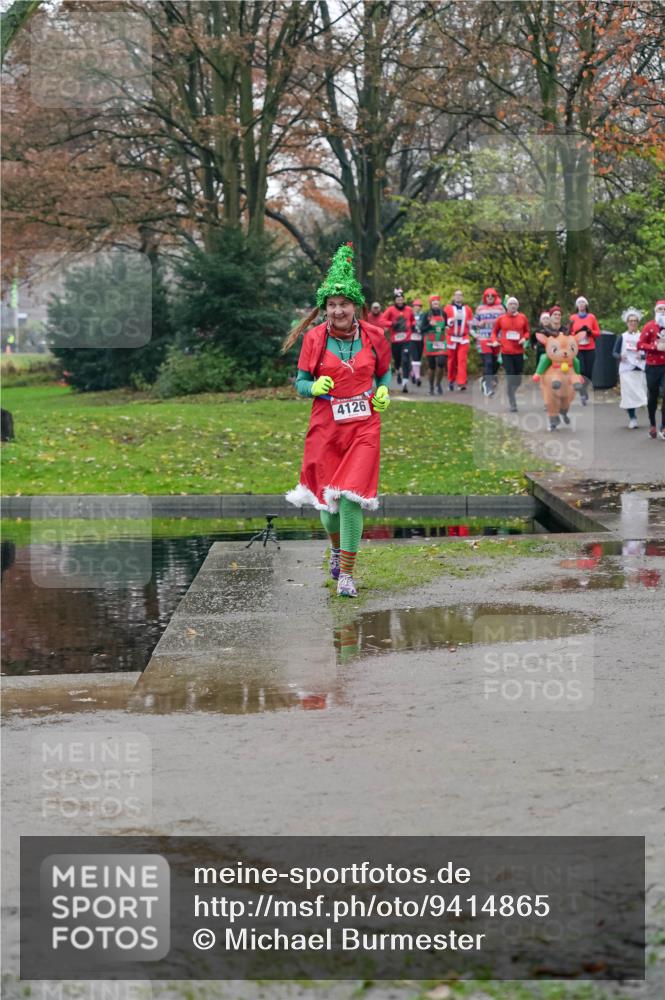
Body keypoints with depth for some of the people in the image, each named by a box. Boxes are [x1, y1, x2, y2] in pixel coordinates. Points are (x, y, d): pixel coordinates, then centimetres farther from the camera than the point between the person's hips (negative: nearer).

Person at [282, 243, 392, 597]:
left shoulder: (373, 336, 0)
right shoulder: (315, 338, -3)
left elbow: (385, 372, 17)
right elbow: (300, 382, 4)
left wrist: (383, 391, -3)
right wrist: (314, 387, -18)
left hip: (364, 427, -1)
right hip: (326, 428, 1)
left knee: (352, 497, -12)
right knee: (328, 497, 6)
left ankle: (346, 573, -4)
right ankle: (336, 547, 40)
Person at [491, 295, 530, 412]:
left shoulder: (522, 318, 5)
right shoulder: (501, 319, 2)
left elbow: (527, 331, 14)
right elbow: (494, 331, 14)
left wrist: (524, 338, -7)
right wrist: (495, 340, -4)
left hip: (519, 352, 2)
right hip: (506, 352, -2)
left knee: (518, 380, 6)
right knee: (510, 378, -7)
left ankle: (510, 394, 35)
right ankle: (512, 404, -3)